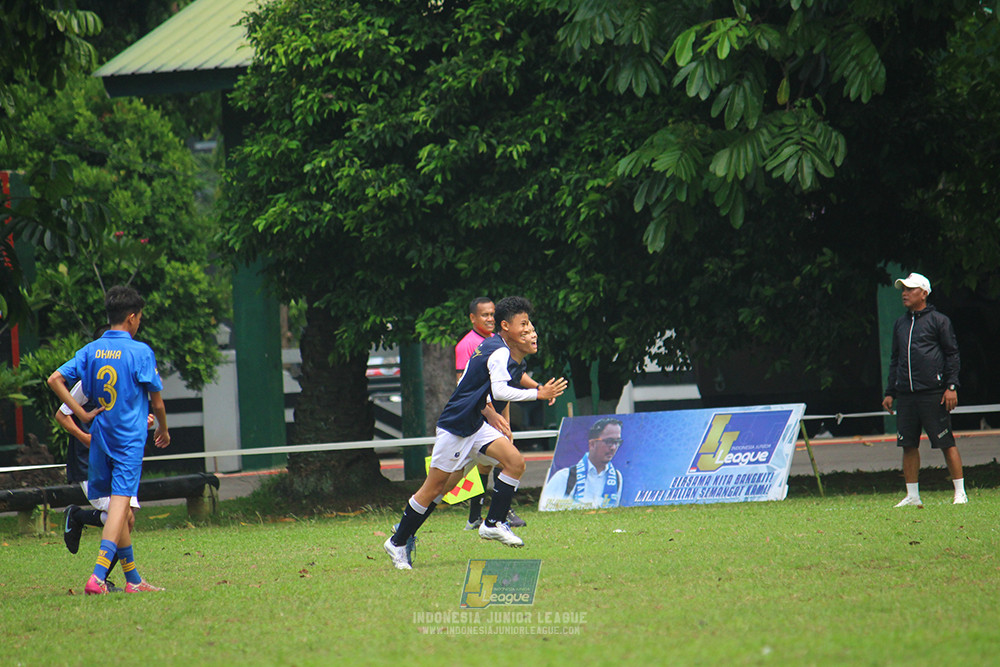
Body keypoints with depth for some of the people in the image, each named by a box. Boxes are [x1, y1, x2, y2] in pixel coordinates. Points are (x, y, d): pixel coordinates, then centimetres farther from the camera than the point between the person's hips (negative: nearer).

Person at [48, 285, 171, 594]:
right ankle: (98, 575, -26)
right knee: (120, 504, -12)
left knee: (118, 508, 13)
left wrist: (82, 414, 3)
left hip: (100, 438, 5)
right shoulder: (141, 352, -7)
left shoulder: (91, 350, 6)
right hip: (129, 440, -5)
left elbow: (55, 379, 0)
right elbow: (156, 400, -2)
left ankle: (132, 579, 19)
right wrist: (163, 429, 17)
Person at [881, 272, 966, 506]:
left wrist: (951, 386, -9)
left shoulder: (939, 321, 3)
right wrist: (890, 392, 17)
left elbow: (952, 355, 0)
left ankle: (960, 493, -2)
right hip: (905, 395, 6)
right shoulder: (900, 325, 19)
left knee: (946, 443, -6)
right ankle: (912, 496, 10)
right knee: (908, 445, 4)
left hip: (933, 393, -6)